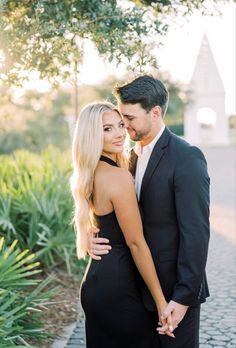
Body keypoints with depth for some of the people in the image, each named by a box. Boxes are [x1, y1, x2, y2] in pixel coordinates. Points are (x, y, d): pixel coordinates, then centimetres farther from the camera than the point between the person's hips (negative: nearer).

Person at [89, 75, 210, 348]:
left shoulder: (187, 158, -17)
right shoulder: (134, 156, 7)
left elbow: (196, 232, -20)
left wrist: (183, 296, -21)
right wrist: (94, 239, -9)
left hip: (174, 292, -7)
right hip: (142, 286, 7)